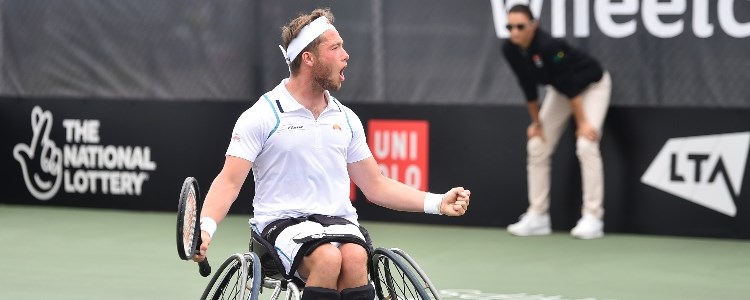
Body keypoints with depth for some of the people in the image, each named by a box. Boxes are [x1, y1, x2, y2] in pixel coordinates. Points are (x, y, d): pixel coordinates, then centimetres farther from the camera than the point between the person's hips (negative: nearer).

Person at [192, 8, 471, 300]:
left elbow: (376, 186, 20)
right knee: (328, 258, -35)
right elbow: (229, 182, -5)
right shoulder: (262, 116, 0)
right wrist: (206, 227, -24)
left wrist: (437, 202, 8)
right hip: (283, 221, -4)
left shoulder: (346, 118, 15)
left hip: (339, 221, 4)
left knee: (354, 257, -31)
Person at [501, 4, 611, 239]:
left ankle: (592, 218, -19)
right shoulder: (510, 50, -17)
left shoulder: (548, 46, -37)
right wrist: (536, 123, 3)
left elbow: (570, 85, -30)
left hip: (592, 84, -7)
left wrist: (582, 123, -25)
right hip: (559, 89, 8)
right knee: (537, 146, 2)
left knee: (586, 146, -22)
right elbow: (529, 87, -4)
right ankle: (537, 217, 7)